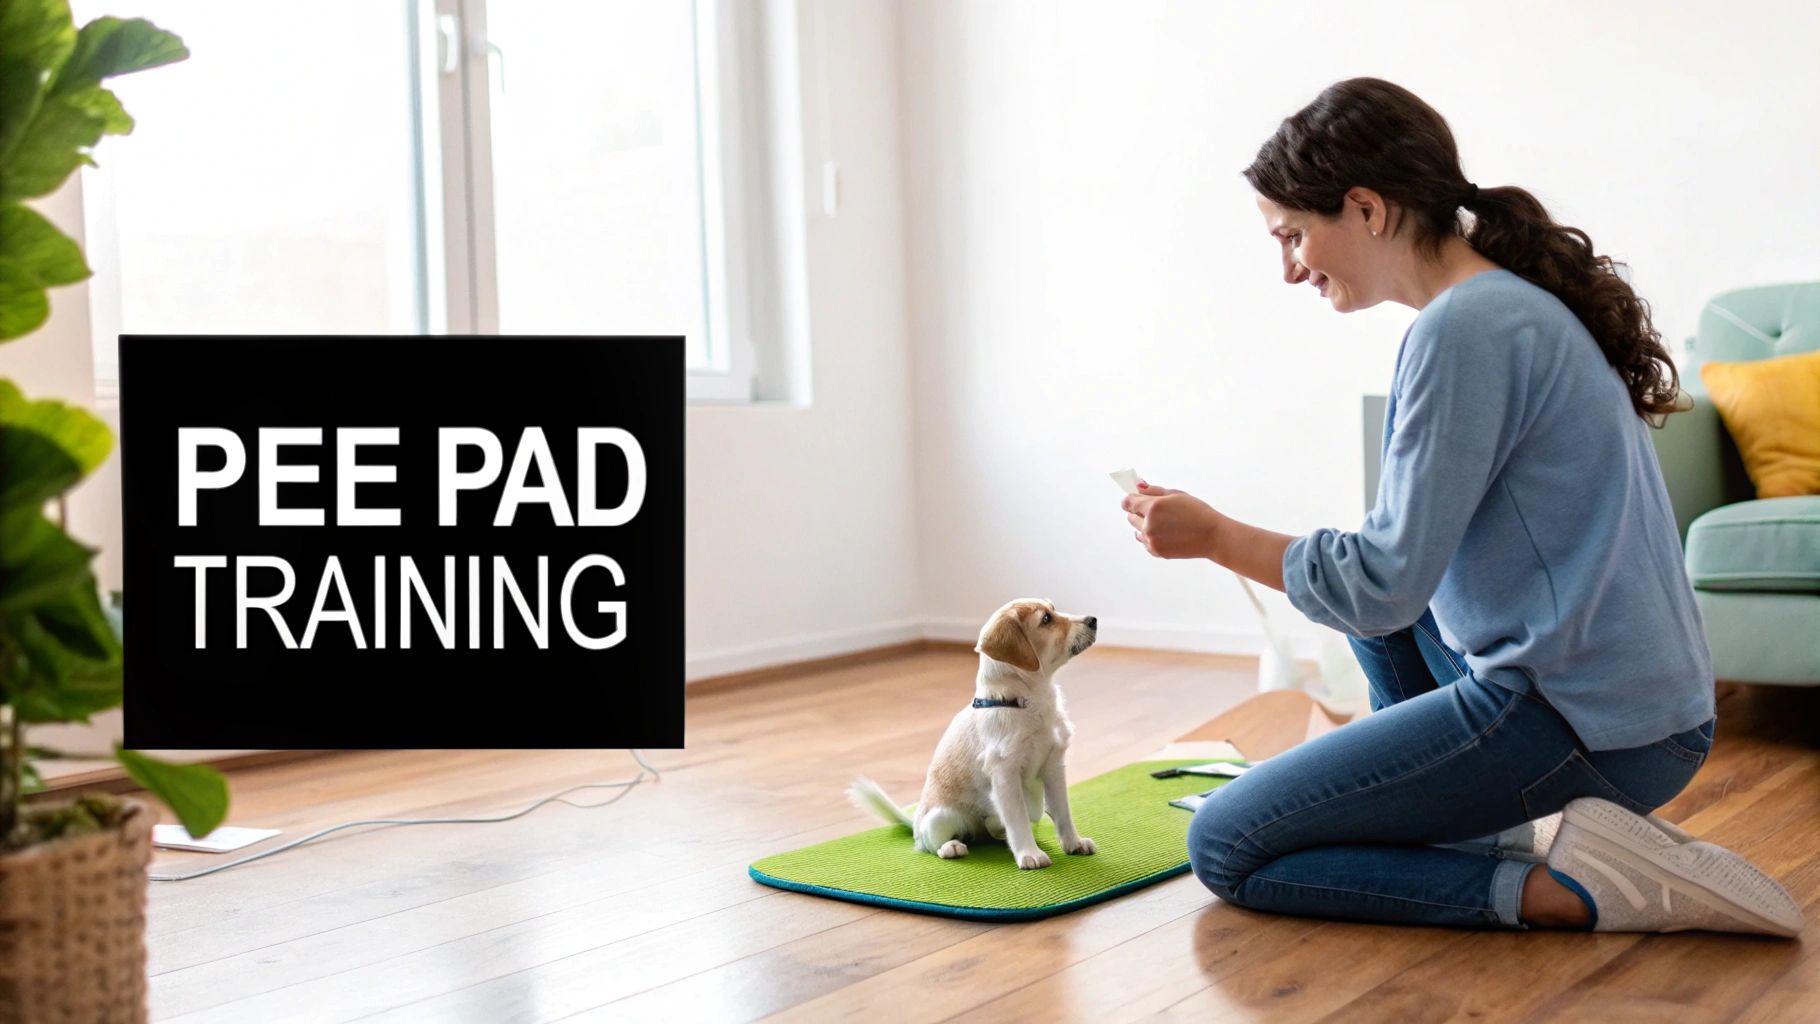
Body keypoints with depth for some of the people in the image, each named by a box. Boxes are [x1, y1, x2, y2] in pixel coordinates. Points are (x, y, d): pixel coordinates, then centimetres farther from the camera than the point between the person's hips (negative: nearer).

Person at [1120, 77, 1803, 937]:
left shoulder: (1465, 328, -17)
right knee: (1366, 590, 30)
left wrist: (1215, 535, -6)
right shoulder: (1520, 301, 13)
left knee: (1225, 849, -4)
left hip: (1582, 726, -10)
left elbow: (1385, 584, -17)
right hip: (1640, 702, 10)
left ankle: (1560, 886, -9)